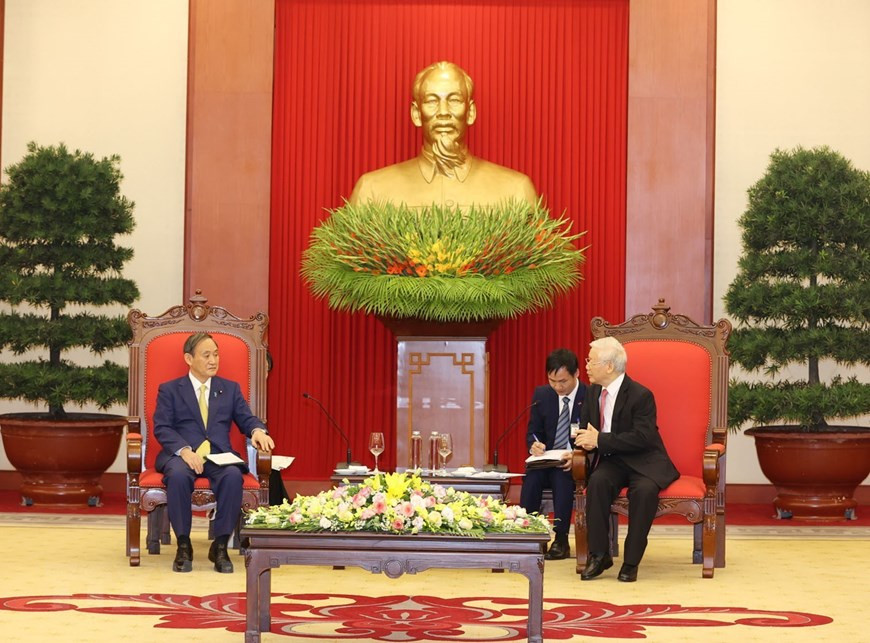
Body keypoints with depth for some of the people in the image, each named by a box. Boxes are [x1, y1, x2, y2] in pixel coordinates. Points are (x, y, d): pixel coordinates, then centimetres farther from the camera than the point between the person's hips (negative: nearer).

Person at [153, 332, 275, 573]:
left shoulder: (230, 389, 20)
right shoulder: (169, 390, 11)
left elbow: (246, 419, 10)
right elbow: (161, 427, -1)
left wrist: (257, 430, -16)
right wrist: (184, 450, -19)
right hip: (182, 456, -2)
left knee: (233, 476, -34)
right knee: (178, 475, -38)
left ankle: (220, 546, -23)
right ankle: (183, 546, -22)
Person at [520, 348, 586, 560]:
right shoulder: (541, 395, 5)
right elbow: (532, 431, 11)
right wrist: (534, 445, -15)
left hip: (575, 465, -3)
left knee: (562, 476, -35)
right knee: (532, 475, -30)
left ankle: (561, 540, -27)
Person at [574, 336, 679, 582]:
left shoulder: (641, 395, -14)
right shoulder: (593, 392, 8)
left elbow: (643, 438, -22)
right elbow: (586, 429, 18)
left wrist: (600, 439, -23)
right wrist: (586, 440, -9)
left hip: (644, 463, -5)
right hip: (611, 461, 5)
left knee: (645, 489, -36)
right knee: (597, 481, -30)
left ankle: (631, 562, -25)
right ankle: (599, 555, -23)